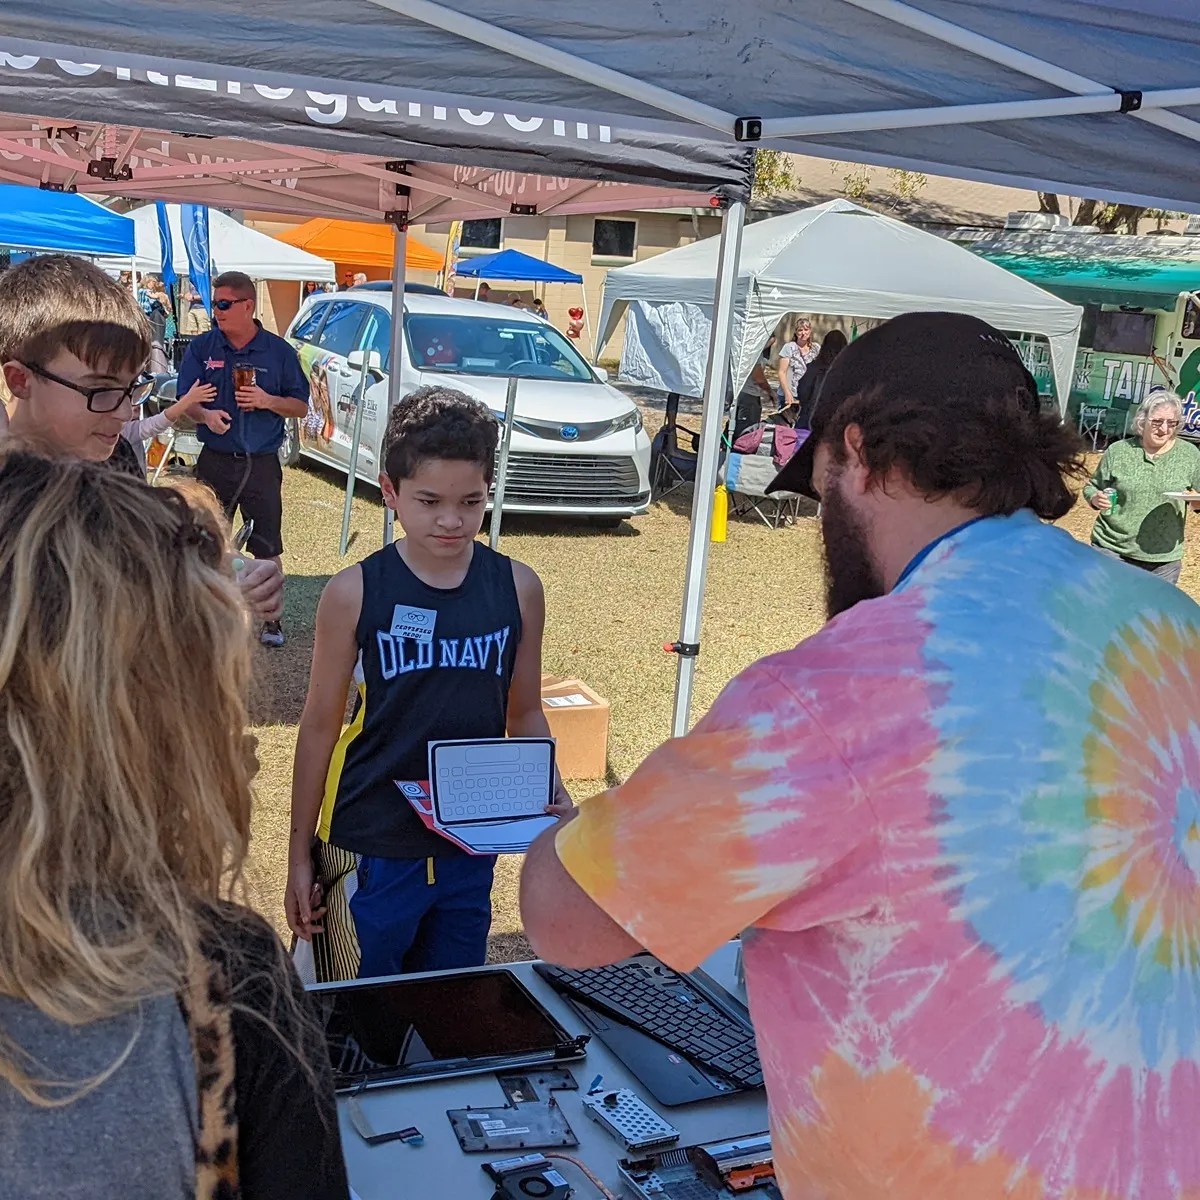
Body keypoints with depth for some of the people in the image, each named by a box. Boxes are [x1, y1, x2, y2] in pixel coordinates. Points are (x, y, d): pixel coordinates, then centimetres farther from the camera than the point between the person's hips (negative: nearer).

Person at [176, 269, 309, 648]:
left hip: (261, 463, -1)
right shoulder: (201, 347, 3)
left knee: (268, 547, 1)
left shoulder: (278, 351, 1)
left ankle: (271, 620, 12)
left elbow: (301, 407, 4)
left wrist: (267, 400, -15)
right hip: (215, 460, 2)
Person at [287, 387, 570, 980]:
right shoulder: (354, 593, -10)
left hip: (472, 849, 3)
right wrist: (299, 856, 1)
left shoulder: (517, 588, -3)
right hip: (371, 851, -2)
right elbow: (320, 728, -2)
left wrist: (554, 795, -9)